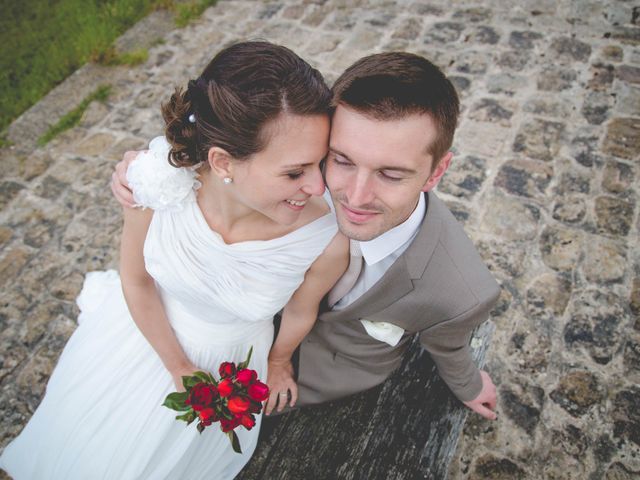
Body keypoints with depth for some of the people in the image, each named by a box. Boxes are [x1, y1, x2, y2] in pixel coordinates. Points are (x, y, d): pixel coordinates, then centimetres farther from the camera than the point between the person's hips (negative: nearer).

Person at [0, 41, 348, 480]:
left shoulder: (328, 240, -35)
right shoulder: (161, 178, -34)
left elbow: (300, 313, -12)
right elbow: (136, 281, -13)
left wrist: (278, 361, 8)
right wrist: (178, 368, -5)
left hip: (228, 355, -1)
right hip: (145, 324, 2)